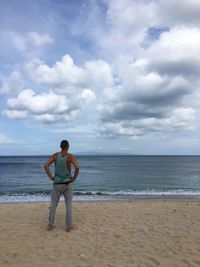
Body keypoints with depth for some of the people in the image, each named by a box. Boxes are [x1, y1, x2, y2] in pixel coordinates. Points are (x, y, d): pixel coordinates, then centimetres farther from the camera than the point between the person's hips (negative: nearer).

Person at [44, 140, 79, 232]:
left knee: (53, 205, 16)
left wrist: (51, 177, -5)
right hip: (68, 184, -2)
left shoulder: (55, 155, -4)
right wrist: (74, 177, -12)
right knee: (69, 205, 10)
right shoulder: (71, 156, -13)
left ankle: (50, 225, 23)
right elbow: (77, 167, -29)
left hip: (57, 184, 2)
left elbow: (46, 165, -14)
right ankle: (68, 227, 15)